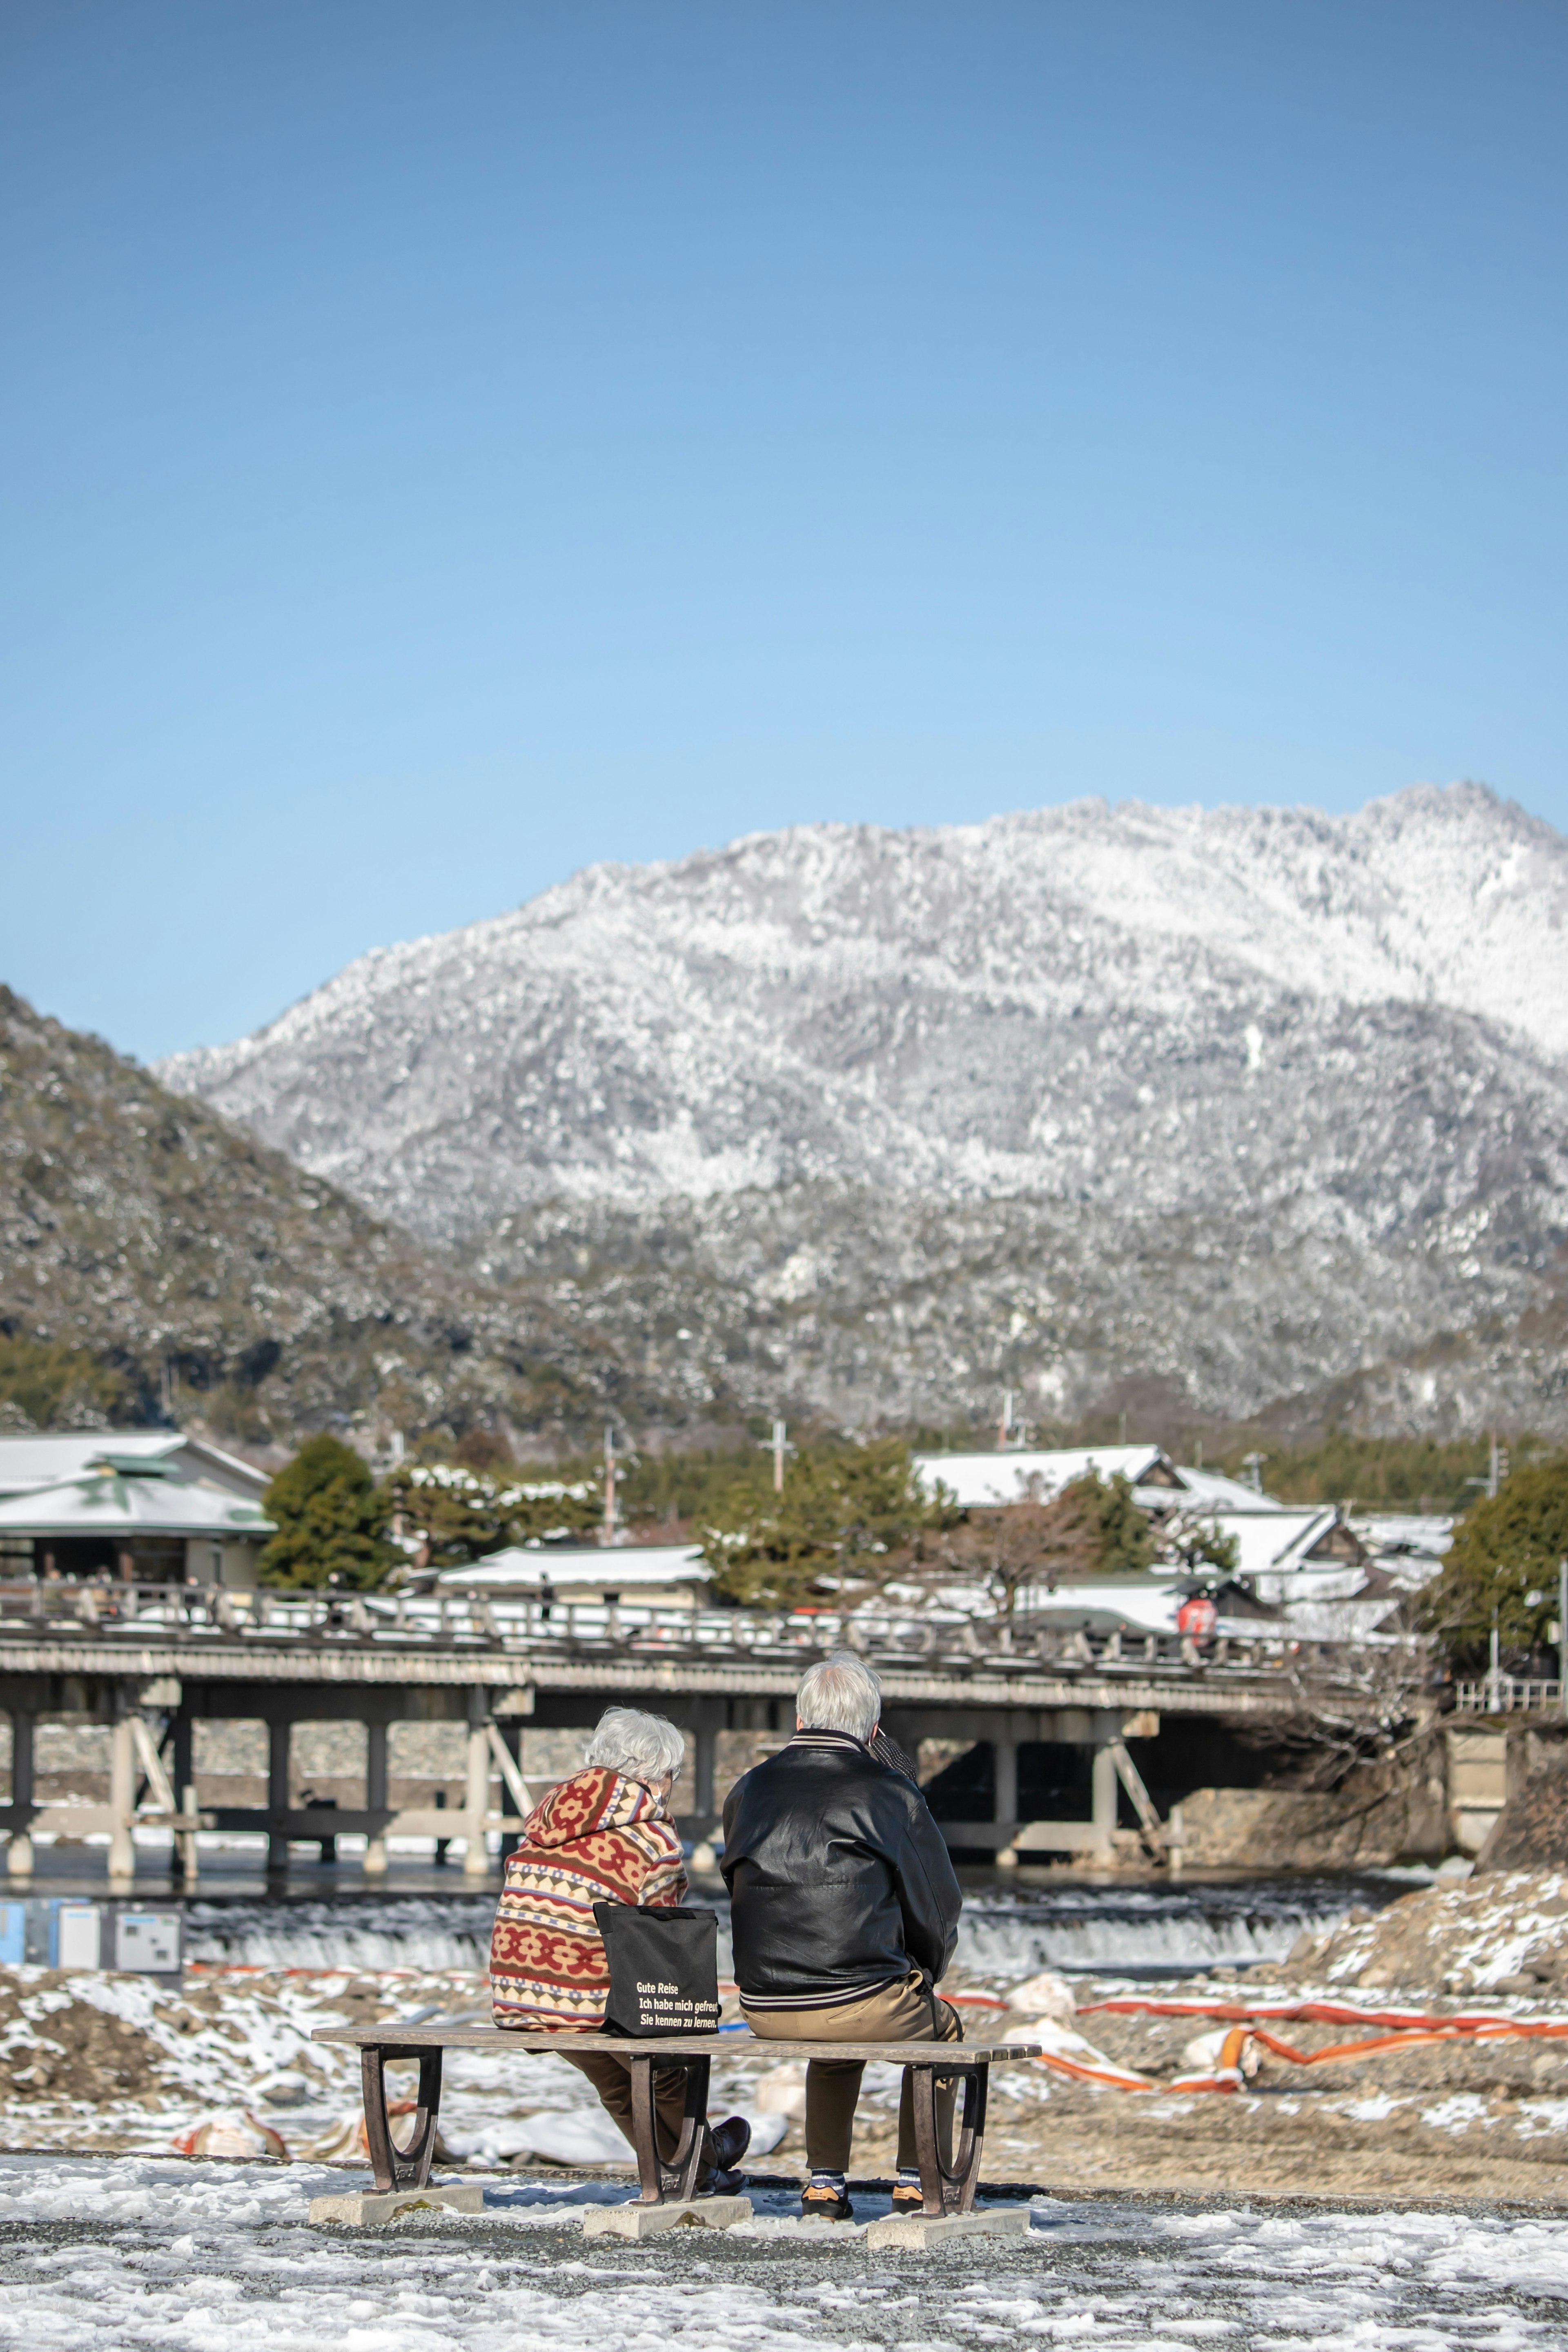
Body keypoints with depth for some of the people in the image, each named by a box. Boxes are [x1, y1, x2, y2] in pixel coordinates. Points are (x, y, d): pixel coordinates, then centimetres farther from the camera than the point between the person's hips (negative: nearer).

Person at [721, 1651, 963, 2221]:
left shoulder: (748, 1791, 9)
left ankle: (824, 2184, 33)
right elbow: (939, 1913, 3)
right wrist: (917, 1985, 23)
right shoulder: (890, 1792, -3)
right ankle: (916, 2184, 24)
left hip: (763, 2011, 4)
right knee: (942, 2029, 28)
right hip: (865, 2010, -4)